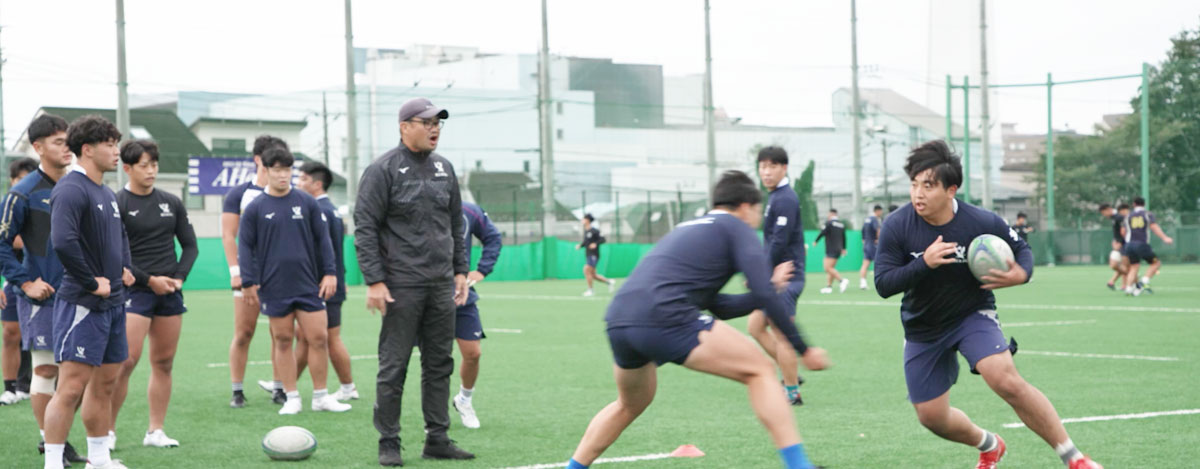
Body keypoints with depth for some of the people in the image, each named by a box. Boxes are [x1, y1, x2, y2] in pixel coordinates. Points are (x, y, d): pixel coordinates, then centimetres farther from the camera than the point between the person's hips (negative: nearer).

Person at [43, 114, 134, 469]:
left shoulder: (107, 194, 15)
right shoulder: (71, 190, -15)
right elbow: (63, 242, -28)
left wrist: (124, 268, 14)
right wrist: (92, 283, -20)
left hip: (113, 303, 10)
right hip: (81, 304, -10)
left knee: (105, 383, 14)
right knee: (72, 386, -11)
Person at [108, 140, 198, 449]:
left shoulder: (171, 203, 10)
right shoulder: (117, 205, -5)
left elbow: (190, 245, 13)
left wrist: (179, 277, -3)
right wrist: (149, 280, -13)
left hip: (170, 293, 5)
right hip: (134, 292, -5)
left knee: (164, 362, 5)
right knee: (126, 360, -13)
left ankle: (156, 431, 12)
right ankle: (108, 430, -5)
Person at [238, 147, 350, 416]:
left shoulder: (307, 203, 6)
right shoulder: (255, 209, 2)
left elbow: (323, 239, 10)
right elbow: (245, 246, 3)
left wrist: (330, 273, 3)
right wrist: (248, 283, -4)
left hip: (308, 284, 1)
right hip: (275, 289, -1)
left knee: (319, 337, -1)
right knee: (282, 340, 3)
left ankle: (321, 397, 9)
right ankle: (292, 398, 11)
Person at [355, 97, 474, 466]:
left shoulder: (444, 169, 13)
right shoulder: (383, 170, -6)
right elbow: (365, 228, -9)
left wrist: (460, 270, 14)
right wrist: (374, 281, -13)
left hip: (441, 286, 6)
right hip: (401, 287, -6)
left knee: (439, 365, 8)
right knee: (393, 366, -3)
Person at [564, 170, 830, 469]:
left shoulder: (688, 229, 33)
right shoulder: (737, 228, 10)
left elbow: (719, 307, 32)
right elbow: (766, 297, -2)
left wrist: (771, 285, 32)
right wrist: (804, 350, 3)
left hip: (619, 321, 8)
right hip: (666, 318, -8)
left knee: (630, 405, 33)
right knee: (759, 371, 1)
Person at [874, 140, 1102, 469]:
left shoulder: (982, 223, -18)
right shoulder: (897, 227, -18)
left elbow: (1021, 248, 0)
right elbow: (883, 285, -21)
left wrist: (1021, 274, -23)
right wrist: (924, 263, -37)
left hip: (973, 315, -3)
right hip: (922, 328, 3)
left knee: (1007, 382, -27)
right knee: (931, 416, 5)